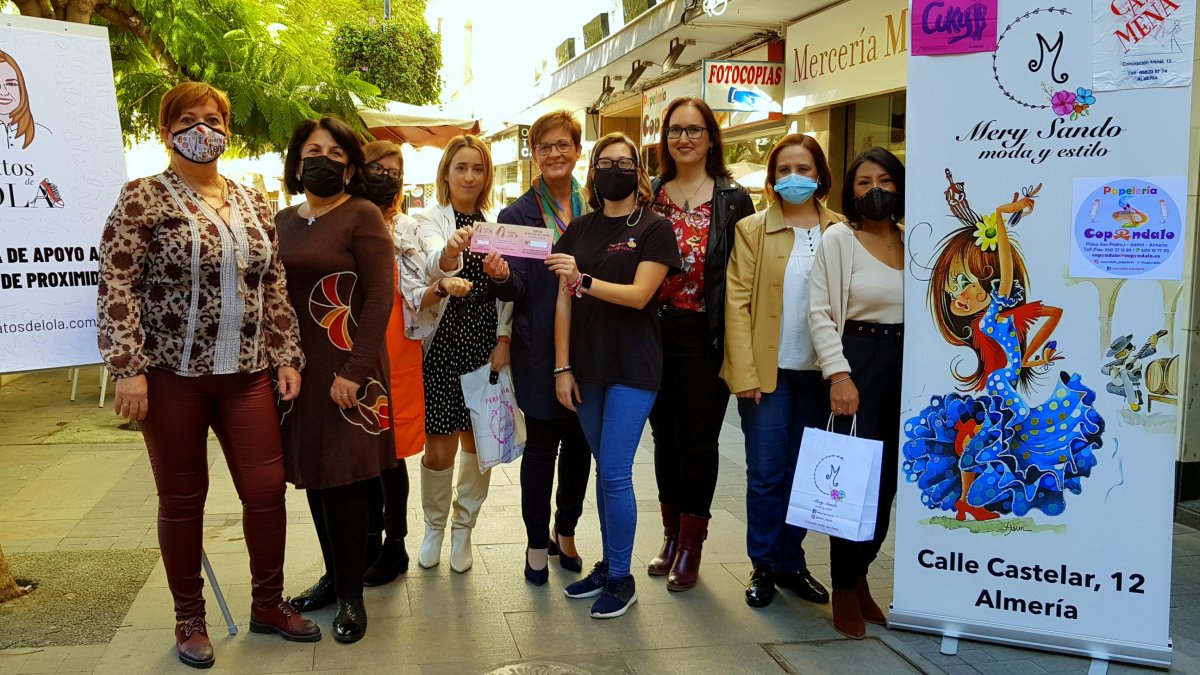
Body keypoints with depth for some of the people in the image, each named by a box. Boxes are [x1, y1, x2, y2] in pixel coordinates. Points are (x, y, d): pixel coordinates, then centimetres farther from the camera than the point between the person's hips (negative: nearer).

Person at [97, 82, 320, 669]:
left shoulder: (252, 202, 11)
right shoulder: (143, 199, -3)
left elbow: (274, 286, 12)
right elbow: (116, 286, -8)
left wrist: (287, 358, 7)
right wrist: (128, 368, -15)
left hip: (246, 372, 4)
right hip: (172, 372, -4)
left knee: (267, 488, 4)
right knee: (182, 498, 7)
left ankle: (268, 604, 25)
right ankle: (189, 619, 25)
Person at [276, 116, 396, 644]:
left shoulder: (362, 216, -6)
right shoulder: (281, 222, 12)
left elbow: (380, 298, -12)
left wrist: (353, 372, -18)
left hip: (346, 369, -6)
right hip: (296, 367, 6)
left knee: (344, 477, 0)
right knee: (312, 474, 12)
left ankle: (351, 593, 14)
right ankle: (334, 575, 29)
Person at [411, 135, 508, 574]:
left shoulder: (498, 223, 9)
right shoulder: (429, 219, -2)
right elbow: (433, 266, -24)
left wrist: (504, 339, -5)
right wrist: (449, 254, -47)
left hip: (485, 340, 3)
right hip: (443, 340, -3)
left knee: (478, 440, 8)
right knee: (440, 448, -1)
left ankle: (463, 529, 27)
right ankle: (434, 526, 24)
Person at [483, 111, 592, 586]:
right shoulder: (517, 215, -2)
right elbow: (515, 290, -8)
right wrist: (500, 277, -28)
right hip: (540, 349, -3)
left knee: (580, 442, 11)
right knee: (541, 445, 4)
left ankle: (566, 531, 30)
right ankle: (537, 543, 20)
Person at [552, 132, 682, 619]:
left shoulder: (654, 228, -3)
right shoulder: (579, 230, 9)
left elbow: (639, 294, -13)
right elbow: (564, 301, 7)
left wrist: (583, 279, -25)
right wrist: (562, 368, 2)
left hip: (633, 367, -4)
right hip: (587, 366, 5)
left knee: (615, 472, -6)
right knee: (604, 469, 13)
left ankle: (621, 579, 9)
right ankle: (608, 564, 25)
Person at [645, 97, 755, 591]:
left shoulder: (733, 198, -1)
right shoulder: (649, 194, 8)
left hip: (705, 335, -3)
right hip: (657, 332, 3)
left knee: (697, 439, 3)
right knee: (664, 435, 11)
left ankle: (691, 546, 17)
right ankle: (672, 535, 26)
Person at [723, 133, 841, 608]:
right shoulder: (753, 230, 1)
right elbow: (737, 303, -4)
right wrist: (744, 374, -11)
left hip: (818, 372, 2)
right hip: (767, 371, -2)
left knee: (803, 473, 11)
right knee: (766, 474, 2)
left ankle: (791, 562, 25)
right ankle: (763, 566, 17)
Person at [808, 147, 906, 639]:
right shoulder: (838, 239, -3)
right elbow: (820, 311, -8)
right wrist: (839, 374, -17)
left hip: (906, 363, 5)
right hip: (858, 361, -4)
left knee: (887, 479, 9)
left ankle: (860, 576, 25)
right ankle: (844, 589, 14)